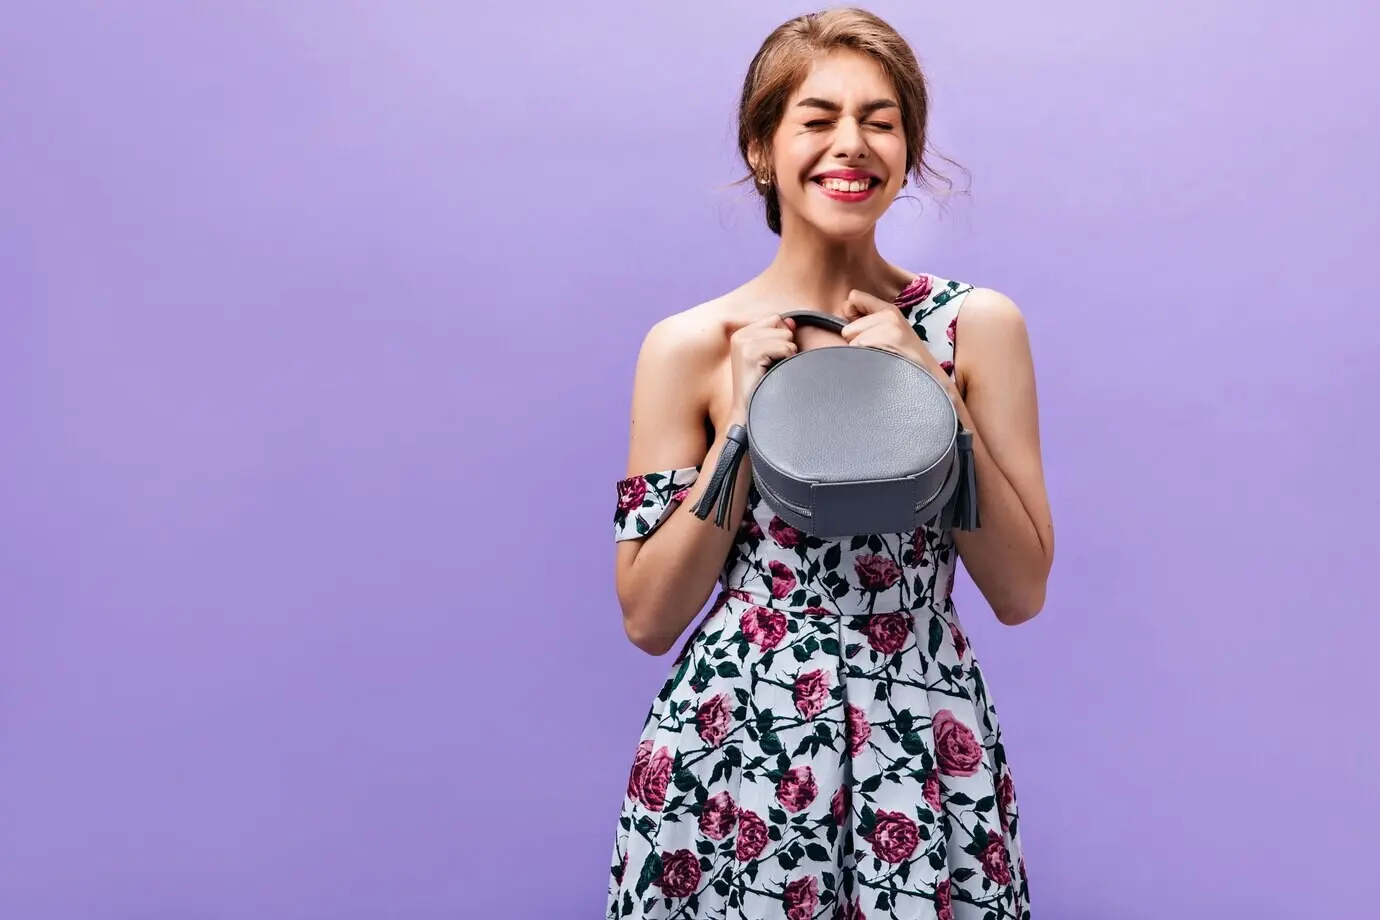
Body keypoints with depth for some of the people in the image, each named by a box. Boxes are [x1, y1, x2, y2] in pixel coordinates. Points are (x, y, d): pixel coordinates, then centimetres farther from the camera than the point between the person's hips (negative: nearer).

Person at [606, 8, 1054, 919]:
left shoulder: (978, 325, -3)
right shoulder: (689, 347, -5)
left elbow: (1022, 592, -3)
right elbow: (649, 620, -6)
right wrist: (745, 415, -14)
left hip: (923, 749, 1)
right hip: (732, 747, 0)